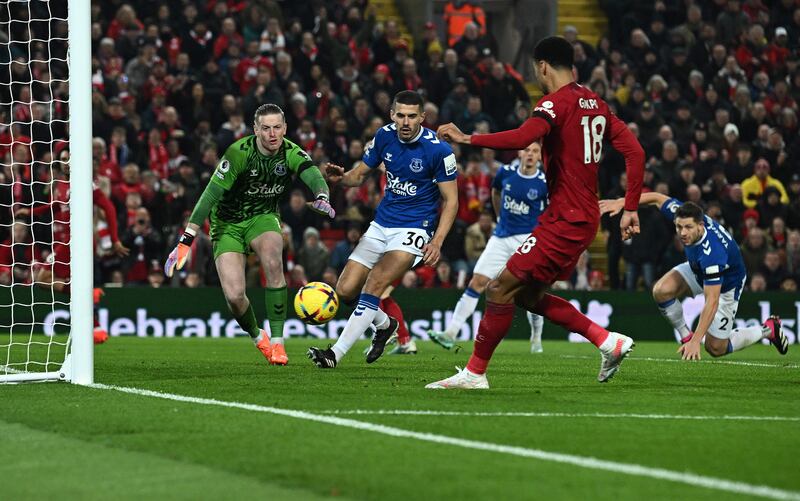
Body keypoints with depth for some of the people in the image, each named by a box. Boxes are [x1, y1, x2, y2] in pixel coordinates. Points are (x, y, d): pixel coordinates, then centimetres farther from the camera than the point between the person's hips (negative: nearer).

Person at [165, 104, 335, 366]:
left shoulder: (292, 153, -14)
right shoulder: (239, 153, -23)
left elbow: (313, 175, -32)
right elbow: (211, 195, -24)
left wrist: (321, 197, -58)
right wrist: (186, 241, -28)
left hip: (263, 218, 2)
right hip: (228, 223, -2)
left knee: (273, 262, -32)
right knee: (234, 296, -16)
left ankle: (277, 342, -21)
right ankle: (257, 337, 19)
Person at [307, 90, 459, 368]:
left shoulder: (438, 150, -15)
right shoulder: (384, 136, -1)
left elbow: (450, 200, -9)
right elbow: (361, 173, 11)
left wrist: (437, 241, -21)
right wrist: (342, 177, -13)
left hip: (414, 228, -6)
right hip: (381, 225, 6)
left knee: (374, 284, -23)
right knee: (345, 290, 1)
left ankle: (335, 354, -22)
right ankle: (385, 325, 30)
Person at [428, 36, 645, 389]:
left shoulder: (556, 102, -13)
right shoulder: (595, 103, 14)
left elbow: (522, 138, -32)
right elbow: (635, 152, 12)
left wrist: (466, 139, -26)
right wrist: (630, 209, 13)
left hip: (564, 221, -9)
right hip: (584, 219, 9)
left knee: (500, 290, -5)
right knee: (528, 296, 17)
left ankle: (475, 373, 0)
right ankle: (608, 341, 14)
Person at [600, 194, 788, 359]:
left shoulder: (711, 253, -45)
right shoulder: (686, 216, -28)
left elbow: (711, 302, -43)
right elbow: (657, 198, -9)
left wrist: (696, 341, -46)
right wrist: (621, 202, -19)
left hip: (726, 284, -6)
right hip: (697, 271, 6)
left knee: (716, 349, 0)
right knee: (661, 291, -23)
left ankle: (767, 329, 21)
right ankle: (685, 336, 1)